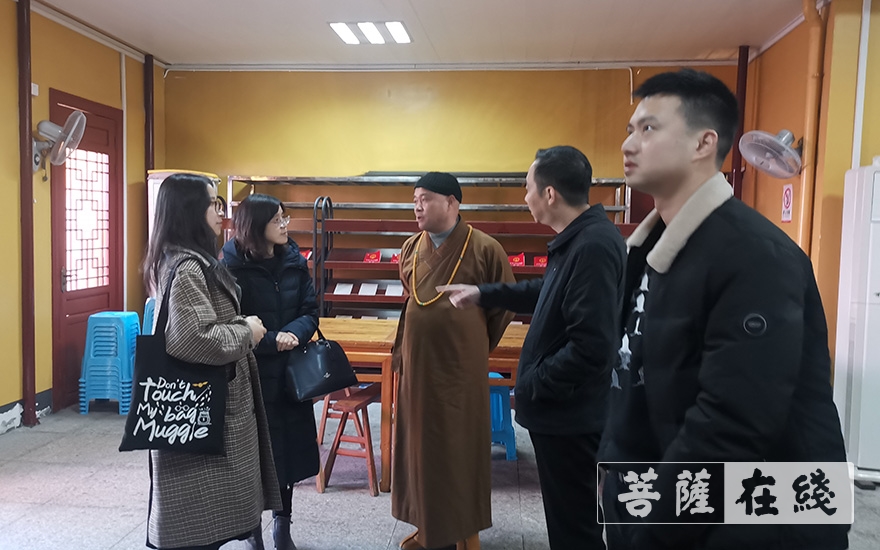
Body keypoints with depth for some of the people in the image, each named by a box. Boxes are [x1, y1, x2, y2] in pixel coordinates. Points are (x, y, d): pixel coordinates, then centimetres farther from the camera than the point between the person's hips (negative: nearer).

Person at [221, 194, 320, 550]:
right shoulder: (233, 265, -10)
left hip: (291, 369, 5)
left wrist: (292, 334, -17)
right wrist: (270, 340, -21)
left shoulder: (295, 261, 4)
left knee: (290, 444, 12)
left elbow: (310, 312, 3)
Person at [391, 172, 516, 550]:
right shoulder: (411, 248, 4)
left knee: (459, 449, 6)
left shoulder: (485, 248, -12)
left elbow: (505, 305, -1)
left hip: (460, 368, -5)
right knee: (422, 445, 13)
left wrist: (476, 346, 8)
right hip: (417, 365, 5)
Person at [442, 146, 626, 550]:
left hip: (569, 413, -10)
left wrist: (531, 385, -18)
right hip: (563, 407, 10)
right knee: (570, 513, 24)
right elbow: (549, 292, 23)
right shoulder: (580, 238, 7)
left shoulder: (592, 247, -26)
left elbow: (591, 348, -31)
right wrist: (484, 294, 21)